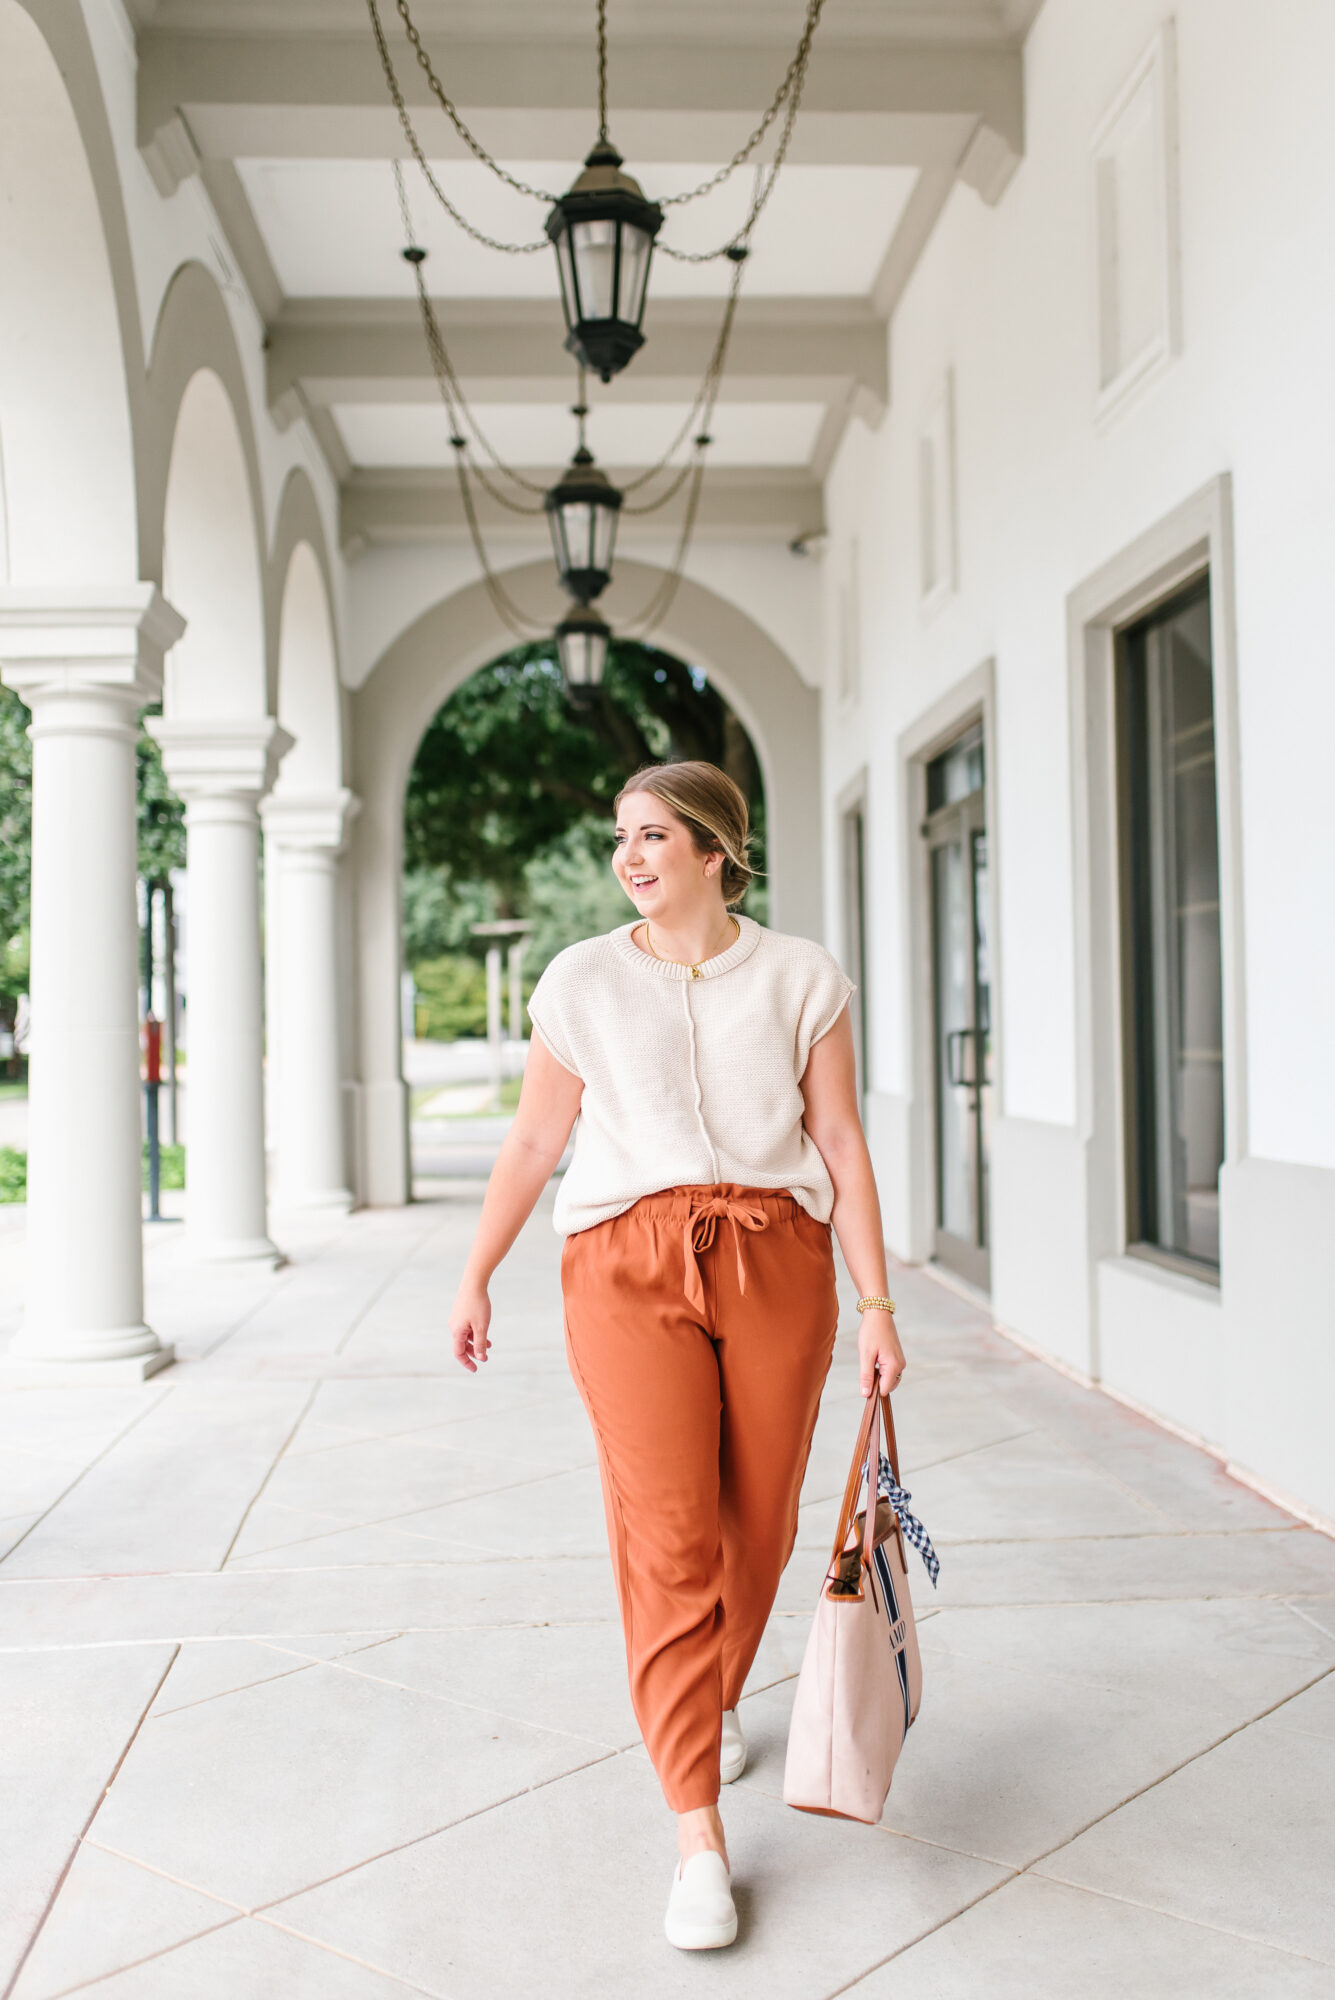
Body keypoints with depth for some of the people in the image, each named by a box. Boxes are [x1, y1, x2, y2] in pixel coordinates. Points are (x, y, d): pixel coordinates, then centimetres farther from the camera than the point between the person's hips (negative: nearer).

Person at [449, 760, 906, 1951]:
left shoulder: (801, 979, 5)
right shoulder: (584, 982, 5)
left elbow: (841, 1145, 4)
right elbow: (535, 1144, 11)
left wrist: (877, 1302, 0)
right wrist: (476, 1279, 12)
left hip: (775, 1258, 1)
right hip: (629, 1264, -1)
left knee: (757, 1522, 9)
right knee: (666, 1538, -8)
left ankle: (716, 1697, 41)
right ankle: (699, 1838, 0)